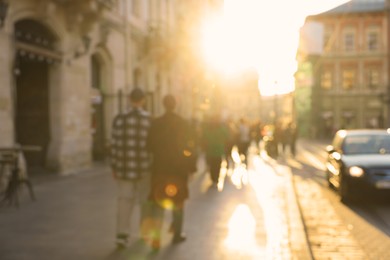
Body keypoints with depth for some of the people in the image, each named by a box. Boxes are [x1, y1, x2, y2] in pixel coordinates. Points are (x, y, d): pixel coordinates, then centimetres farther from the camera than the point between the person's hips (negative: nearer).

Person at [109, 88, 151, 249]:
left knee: (124, 200, 6)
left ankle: (122, 235, -4)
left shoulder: (119, 119, -4)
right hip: (144, 167, 0)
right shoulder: (150, 120, -7)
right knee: (144, 199, 17)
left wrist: (113, 166, 6)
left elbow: (115, 145, -3)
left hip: (125, 167, 1)